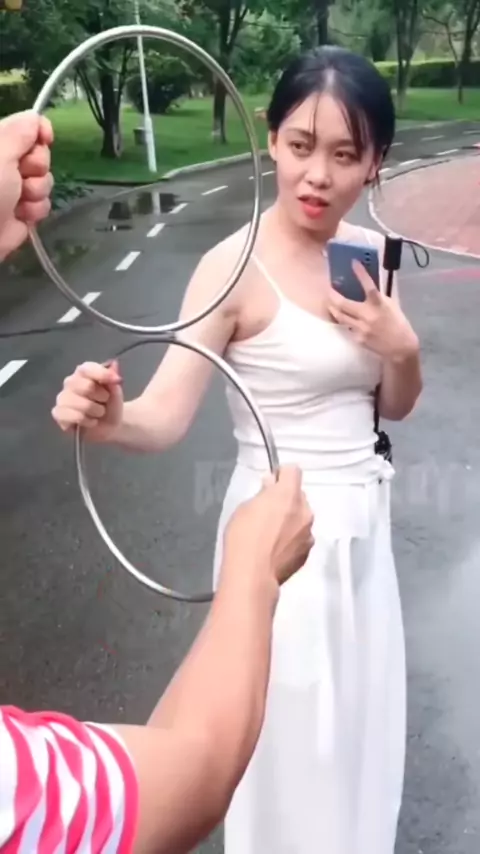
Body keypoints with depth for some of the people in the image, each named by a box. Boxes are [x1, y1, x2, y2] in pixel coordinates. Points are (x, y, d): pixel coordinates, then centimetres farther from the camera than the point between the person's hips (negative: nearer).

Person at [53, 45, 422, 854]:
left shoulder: (370, 253, 1)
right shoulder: (236, 266, -18)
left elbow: (395, 406, 7)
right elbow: (165, 416, -26)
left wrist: (402, 347, -12)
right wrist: (108, 416, -46)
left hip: (362, 522, 7)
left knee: (357, 720, 24)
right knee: (294, 735, 12)